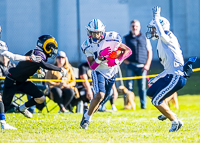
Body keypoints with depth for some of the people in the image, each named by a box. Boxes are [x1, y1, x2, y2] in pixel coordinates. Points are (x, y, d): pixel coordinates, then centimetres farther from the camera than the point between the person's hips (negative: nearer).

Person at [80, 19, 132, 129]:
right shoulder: (88, 46, -14)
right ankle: (87, 116, -6)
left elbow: (128, 50, -11)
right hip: (98, 72, -2)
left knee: (101, 99, 8)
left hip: (111, 72, 2)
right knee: (100, 95, -25)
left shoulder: (110, 38, -18)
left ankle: (88, 116, 30)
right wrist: (100, 57, -34)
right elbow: (92, 66, -16)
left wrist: (117, 61, -25)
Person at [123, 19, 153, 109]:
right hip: (130, 65, 0)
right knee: (129, 86, -4)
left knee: (142, 87, 0)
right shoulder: (126, 38, 11)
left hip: (142, 67, 0)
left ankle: (143, 105, 4)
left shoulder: (145, 39, 13)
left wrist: (147, 65, 1)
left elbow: (149, 52, 11)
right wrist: (124, 59, -5)